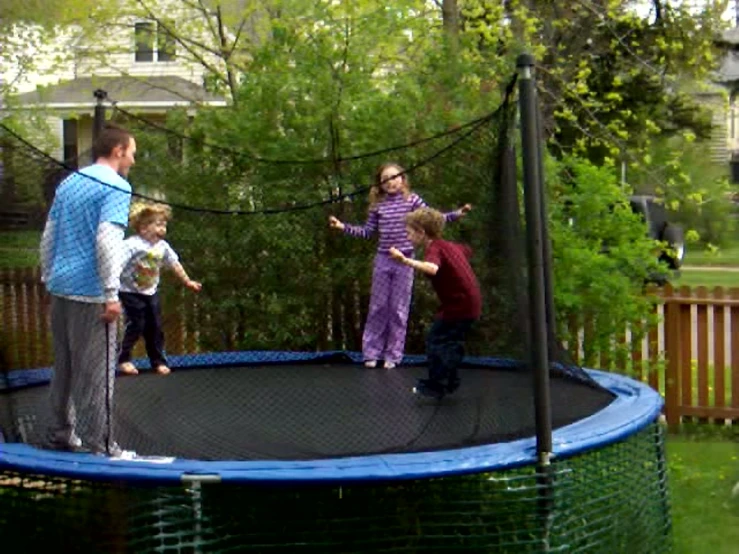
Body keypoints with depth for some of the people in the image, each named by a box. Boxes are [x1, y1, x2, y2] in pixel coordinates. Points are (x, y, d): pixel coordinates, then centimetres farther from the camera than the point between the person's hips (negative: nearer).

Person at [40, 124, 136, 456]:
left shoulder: (68, 183, 16)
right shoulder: (116, 187, -9)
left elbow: (48, 236, 19)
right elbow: (107, 240, -19)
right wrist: (112, 294, -19)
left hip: (61, 289, 8)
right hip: (90, 294, -8)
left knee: (64, 367, 16)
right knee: (96, 373, -2)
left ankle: (61, 435, 24)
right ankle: (98, 446, 2)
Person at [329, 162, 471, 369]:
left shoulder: (412, 200, -1)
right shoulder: (378, 205, 5)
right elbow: (367, 232, 11)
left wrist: (456, 214, -15)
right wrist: (343, 227, 4)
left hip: (405, 261, -2)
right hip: (383, 260, 2)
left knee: (399, 309, 3)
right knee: (378, 307, 6)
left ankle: (393, 355, 12)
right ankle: (371, 352, 14)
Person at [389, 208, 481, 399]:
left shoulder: (434, 249, -17)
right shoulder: (450, 245, 11)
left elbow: (432, 268, -41)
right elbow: (467, 251, 33)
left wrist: (406, 261, -52)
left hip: (458, 305, -10)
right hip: (472, 304, 10)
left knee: (435, 340, -2)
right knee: (451, 342, 20)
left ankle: (436, 385, -1)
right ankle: (450, 382, 29)